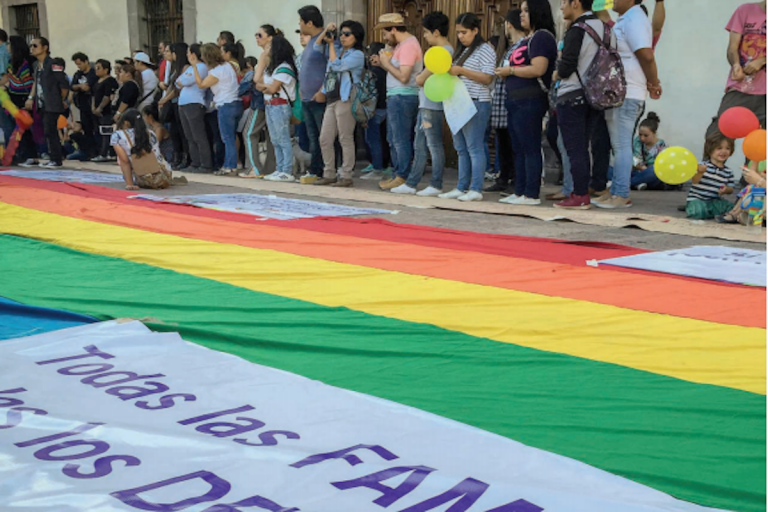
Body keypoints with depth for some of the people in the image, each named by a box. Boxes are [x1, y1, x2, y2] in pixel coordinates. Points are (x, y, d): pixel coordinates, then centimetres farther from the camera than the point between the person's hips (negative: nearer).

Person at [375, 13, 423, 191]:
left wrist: (387, 63, -9)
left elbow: (403, 76, -21)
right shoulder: (402, 44, 17)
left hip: (403, 97, -11)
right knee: (394, 139, 15)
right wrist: (383, 63, 6)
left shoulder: (408, 46, -15)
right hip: (396, 97, 11)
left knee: (401, 140, -8)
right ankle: (399, 174, 21)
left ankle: (402, 178, -4)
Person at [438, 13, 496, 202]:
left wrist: (461, 71, -19)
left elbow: (487, 78, -14)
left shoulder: (485, 49, -6)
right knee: (461, 149, 10)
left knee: (475, 147, -8)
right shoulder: (463, 51, 19)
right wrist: (447, 71, 7)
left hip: (476, 104, -9)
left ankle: (476, 190, -7)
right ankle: (462, 188, 14)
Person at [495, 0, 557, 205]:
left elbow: (538, 69, -20)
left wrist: (510, 70, -10)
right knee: (519, 149, 11)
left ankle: (532, 194, -5)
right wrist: (506, 72, 11)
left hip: (530, 101, -10)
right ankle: (519, 192, 15)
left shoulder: (542, 37, -9)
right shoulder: (528, 39, 21)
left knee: (530, 148, -7)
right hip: (516, 100, 10)